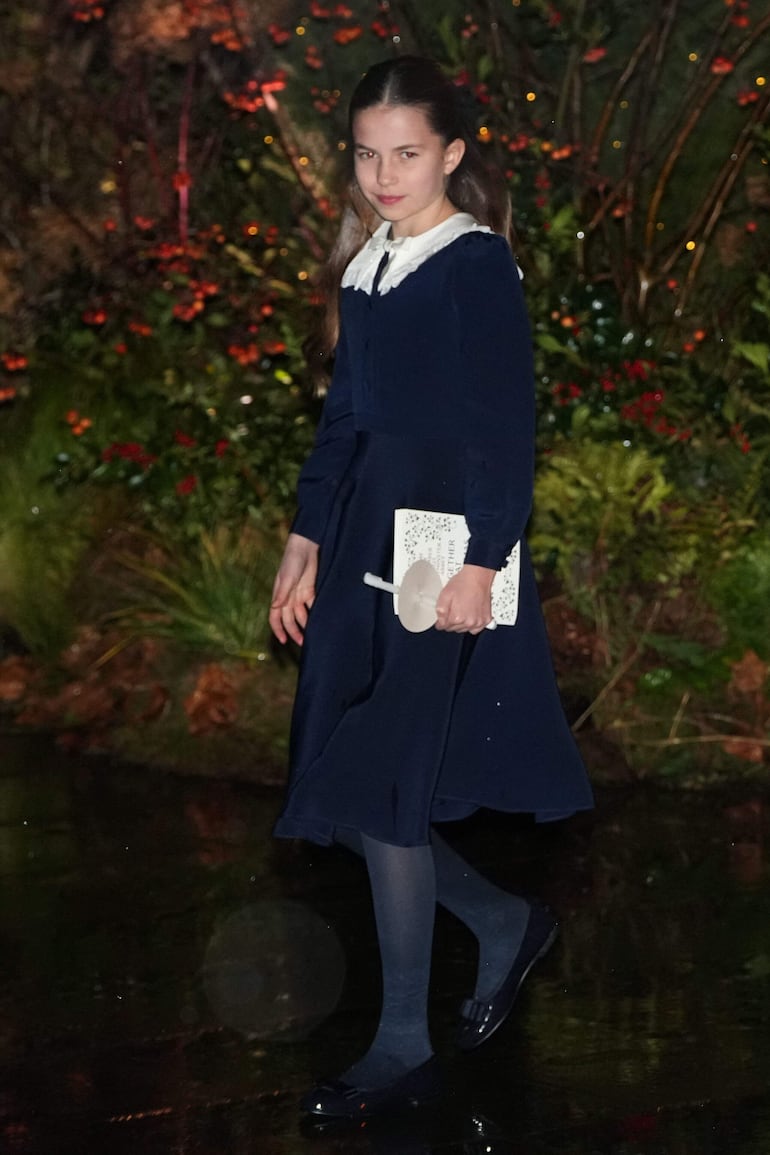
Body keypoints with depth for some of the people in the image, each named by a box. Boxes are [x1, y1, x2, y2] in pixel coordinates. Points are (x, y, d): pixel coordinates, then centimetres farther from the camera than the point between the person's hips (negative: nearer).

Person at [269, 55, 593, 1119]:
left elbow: (507, 429, -13)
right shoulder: (366, 266, 12)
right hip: (363, 551, 8)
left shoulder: (478, 266, -9)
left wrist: (481, 561, -18)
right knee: (351, 798, 7)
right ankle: (505, 922, 28)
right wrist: (308, 540, 17)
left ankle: (404, 1049, 1)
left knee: (381, 792, -8)